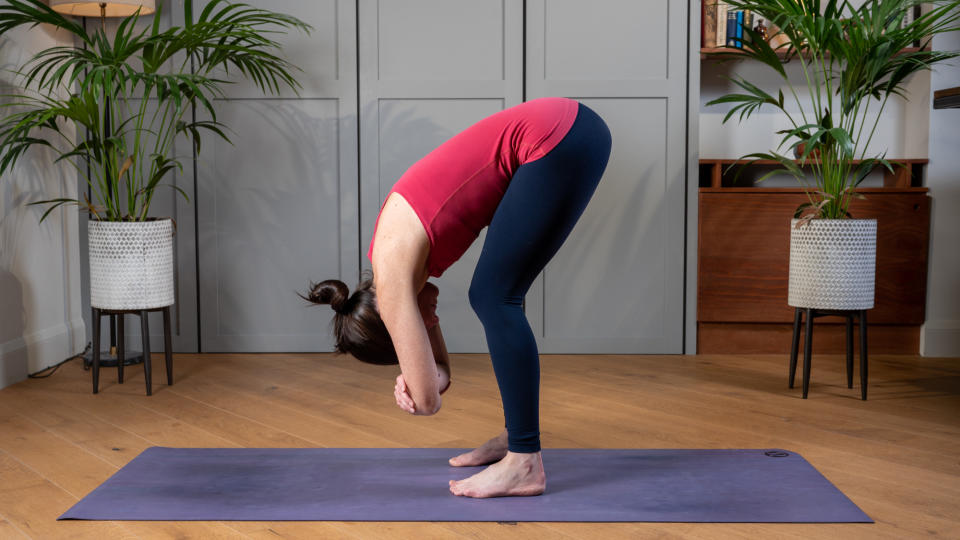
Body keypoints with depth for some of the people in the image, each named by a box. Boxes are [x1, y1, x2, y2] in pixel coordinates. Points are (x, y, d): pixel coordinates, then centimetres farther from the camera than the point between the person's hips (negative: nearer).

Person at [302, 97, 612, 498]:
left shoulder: (392, 283, -10)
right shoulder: (393, 256, 14)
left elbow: (426, 401, -7)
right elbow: (438, 376, 22)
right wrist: (424, 377, 1)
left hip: (560, 141, -9)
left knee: (493, 298, -6)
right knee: (493, 297, 12)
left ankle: (525, 464, -2)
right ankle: (517, 434, 23)